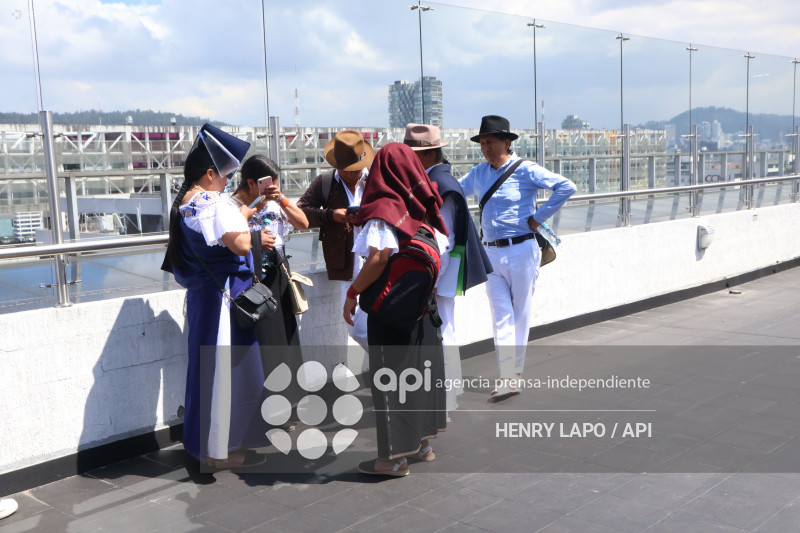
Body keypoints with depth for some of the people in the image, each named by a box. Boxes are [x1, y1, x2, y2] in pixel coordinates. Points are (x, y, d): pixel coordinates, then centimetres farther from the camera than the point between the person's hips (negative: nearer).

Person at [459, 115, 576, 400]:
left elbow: (567, 187, -15)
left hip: (521, 251, -4)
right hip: (491, 254, 5)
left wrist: (538, 217, -13)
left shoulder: (525, 170, -7)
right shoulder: (478, 173, 10)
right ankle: (508, 377, -2)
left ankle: (515, 372, 21)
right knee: (502, 316, -2)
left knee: (520, 314, 7)